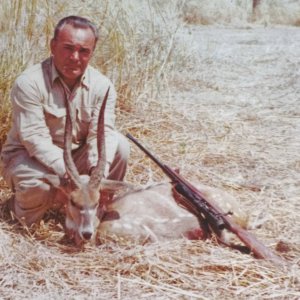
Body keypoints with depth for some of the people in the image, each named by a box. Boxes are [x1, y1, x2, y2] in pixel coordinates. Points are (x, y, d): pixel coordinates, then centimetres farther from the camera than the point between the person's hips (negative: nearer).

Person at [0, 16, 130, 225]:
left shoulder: (102, 85, -10)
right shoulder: (29, 83, -23)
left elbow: (102, 132, -20)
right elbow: (35, 138, -29)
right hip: (28, 156, -4)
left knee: (119, 146, -18)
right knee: (40, 184, -37)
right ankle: (24, 216, 1)